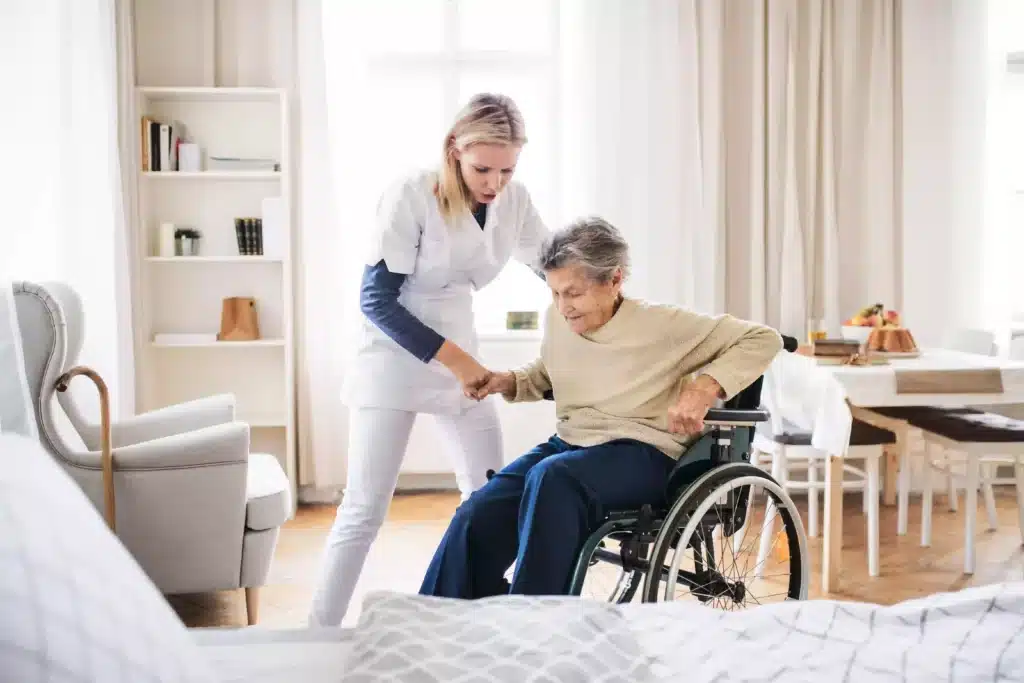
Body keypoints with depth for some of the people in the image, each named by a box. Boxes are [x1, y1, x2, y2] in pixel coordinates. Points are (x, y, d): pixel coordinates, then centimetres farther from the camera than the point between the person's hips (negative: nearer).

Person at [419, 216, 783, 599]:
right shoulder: (557, 319, 6)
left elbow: (763, 339, -7)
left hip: (643, 454, -5)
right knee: (475, 517, -20)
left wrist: (706, 385, -22)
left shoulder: (661, 324, -10)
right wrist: (509, 382, 6)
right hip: (568, 445, 6)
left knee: (551, 477, -37)